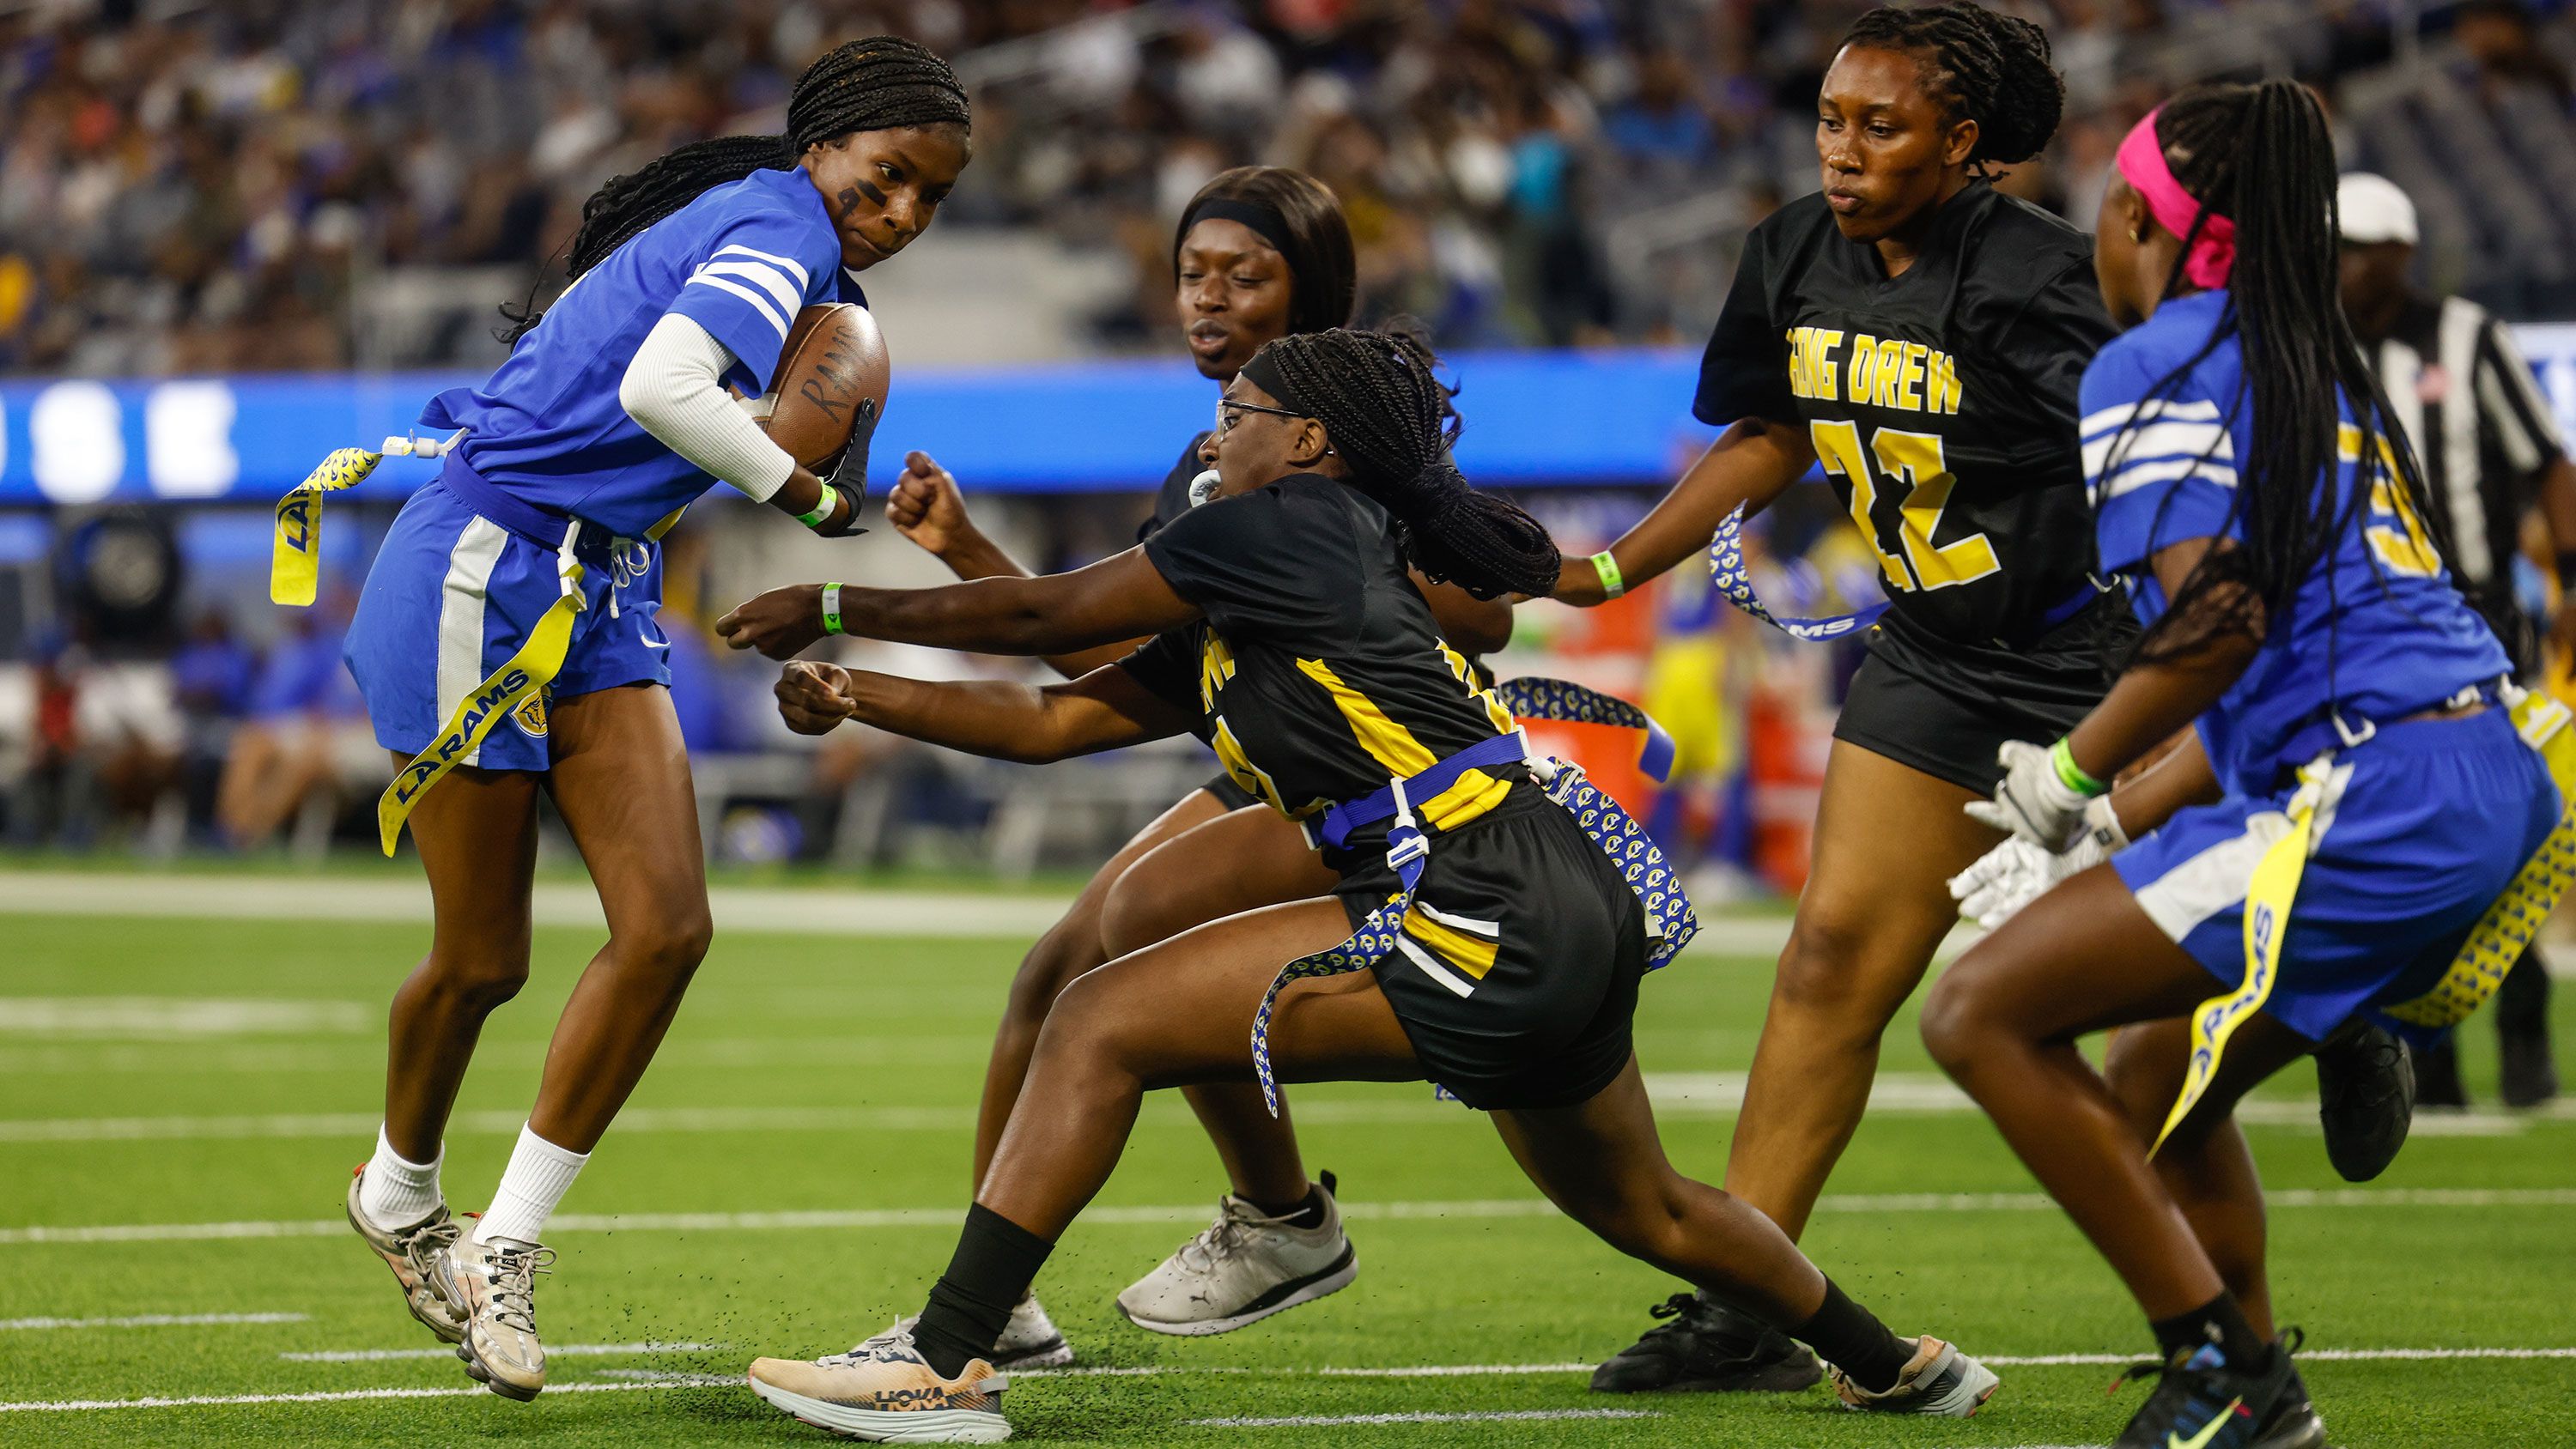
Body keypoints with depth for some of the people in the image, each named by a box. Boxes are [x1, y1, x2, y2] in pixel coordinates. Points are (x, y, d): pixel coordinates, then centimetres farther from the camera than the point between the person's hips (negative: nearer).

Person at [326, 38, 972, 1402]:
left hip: (595, 595, 9)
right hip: (478, 577, -9)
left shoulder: (748, 234, 13)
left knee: (666, 927, -5)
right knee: (483, 960, 2)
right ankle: (399, 1197, 31)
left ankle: (504, 1250, 3)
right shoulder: (781, 230, -16)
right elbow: (661, 388, -33)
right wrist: (812, 494, -20)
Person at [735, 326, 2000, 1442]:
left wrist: (837, 609, 12)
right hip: (1564, 923, 11)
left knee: (1104, 1025, -13)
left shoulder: (1287, 524, -3)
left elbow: (1042, 616, 2)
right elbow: (1056, 720, 22)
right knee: (1637, 1208, 33)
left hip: (1485, 916, -11)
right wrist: (856, 698, 16)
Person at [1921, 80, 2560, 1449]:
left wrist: (2068, 776, -4)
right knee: (2156, 1085, 24)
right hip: (2492, 778, 9)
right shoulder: (2314, 361, 24)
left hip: (2380, 799, -9)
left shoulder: (2156, 365, -3)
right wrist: (2114, 824, 27)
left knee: (1980, 1016, -6)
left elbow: (2219, 618, -17)